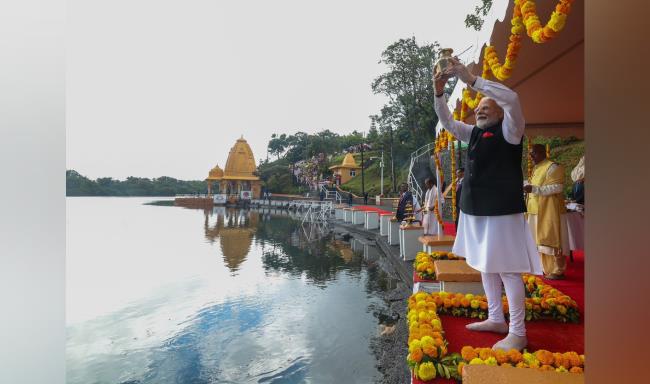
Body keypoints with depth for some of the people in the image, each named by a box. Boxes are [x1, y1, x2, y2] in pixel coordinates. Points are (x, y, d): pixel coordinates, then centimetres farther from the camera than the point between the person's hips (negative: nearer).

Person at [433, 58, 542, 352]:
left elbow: (511, 98, -19)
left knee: (508, 270, -3)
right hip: (475, 211, 8)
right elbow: (447, 122, 15)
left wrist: (471, 80, -18)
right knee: (485, 266, 15)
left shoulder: (509, 131, -3)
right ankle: (496, 319, 30)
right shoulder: (474, 133, 15)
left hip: (501, 211, -7)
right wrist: (439, 93, -1)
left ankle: (517, 333, 11)